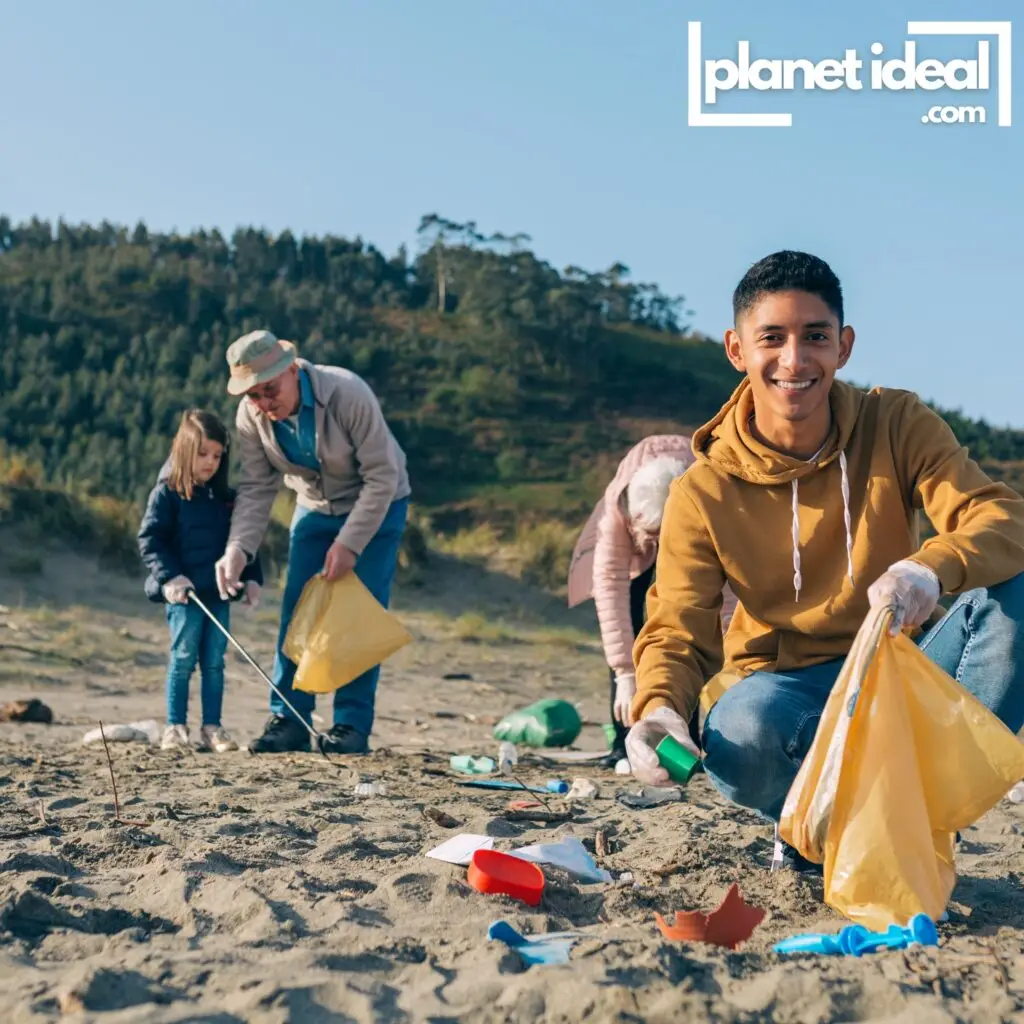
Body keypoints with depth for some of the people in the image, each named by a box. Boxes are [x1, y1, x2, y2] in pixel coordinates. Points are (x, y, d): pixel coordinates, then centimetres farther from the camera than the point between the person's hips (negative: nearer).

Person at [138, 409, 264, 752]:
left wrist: (252, 578, 7)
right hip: (184, 593, -5)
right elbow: (149, 538, -9)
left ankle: (212, 727, 12)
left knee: (215, 662, 6)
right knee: (183, 659, -1)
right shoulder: (167, 493, -4)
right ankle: (175, 726, 9)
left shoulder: (225, 498, 11)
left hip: (218, 592, 5)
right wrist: (169, 576, -18)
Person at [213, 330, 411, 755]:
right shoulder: (250, 416, -17)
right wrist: (237, 549, -27)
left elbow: (381, 477, -26)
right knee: (296, 611, -3)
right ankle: (288, 720, 3)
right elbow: (257, 489, -12)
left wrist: (349, 543, -29)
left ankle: (353, 725, -4)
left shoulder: (348, 394, -32)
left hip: (376, 506, -4)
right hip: (314, 509, 4)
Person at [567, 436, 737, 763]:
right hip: (636, 520, 0)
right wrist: (625, 675, -49)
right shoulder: (617, 506, -42)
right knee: (627, 610, -13)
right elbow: (610, 584, -44)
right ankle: (625, 740, -8)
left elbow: (726, 591, -43)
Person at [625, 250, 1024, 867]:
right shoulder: (704, 494, -9)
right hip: (786, 684, -1)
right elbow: (679, 631, -13)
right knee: (740, 734, -37)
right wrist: (659, 709, -38)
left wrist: (935, 567, -44)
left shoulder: (898, 426, -7)